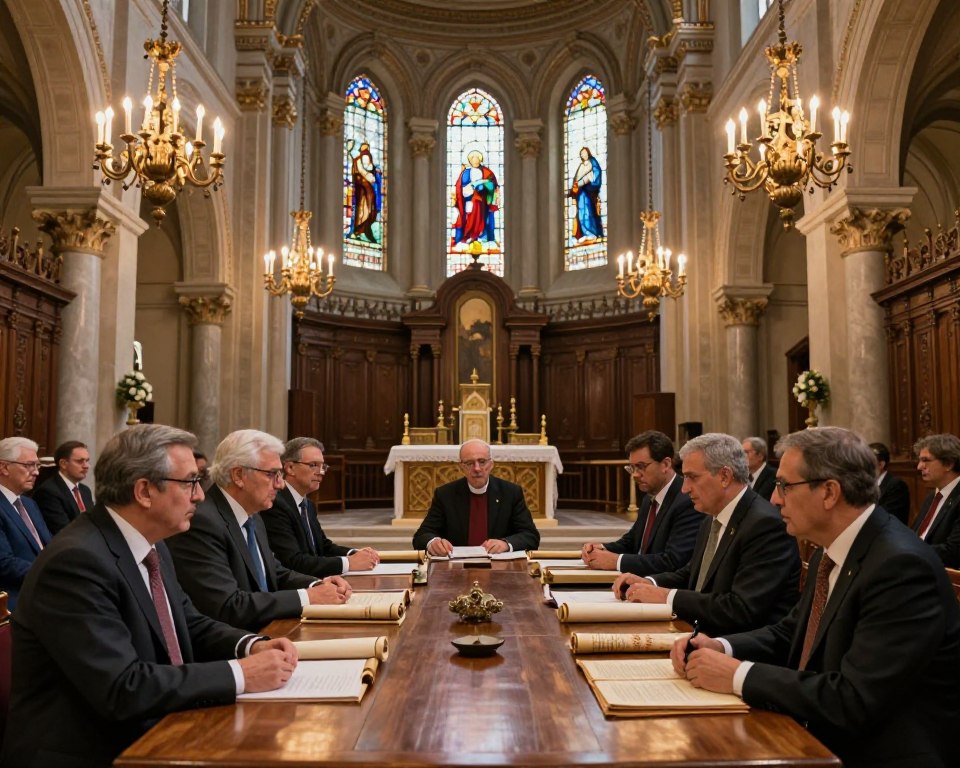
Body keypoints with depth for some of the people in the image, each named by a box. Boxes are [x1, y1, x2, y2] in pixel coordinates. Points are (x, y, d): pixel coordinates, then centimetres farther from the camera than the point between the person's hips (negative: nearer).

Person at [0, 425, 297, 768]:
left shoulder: (151, 547, 5)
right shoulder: (77, 561, -22)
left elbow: (192, 626, 12)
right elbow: (122, 687, -26)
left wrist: (252, 646, -6)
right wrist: (239, 675, -23)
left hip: (147, 734, 8)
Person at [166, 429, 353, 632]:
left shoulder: (253, 517, 8)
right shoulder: (201, 522, -19)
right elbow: (227, 607, -24)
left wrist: (317, 585, -2)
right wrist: (307, 597, -19)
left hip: (264, 633, 8)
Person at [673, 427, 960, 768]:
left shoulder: (901, 565, -23)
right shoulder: (833, 551, 4)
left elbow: (851, 701, -27)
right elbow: (790, 633, 13)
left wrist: (739, 675, -20)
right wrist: (720, 647, -5)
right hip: (823, 741, 7)